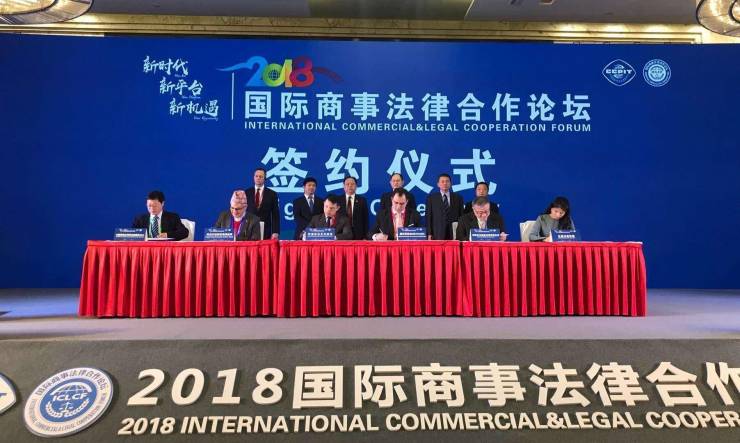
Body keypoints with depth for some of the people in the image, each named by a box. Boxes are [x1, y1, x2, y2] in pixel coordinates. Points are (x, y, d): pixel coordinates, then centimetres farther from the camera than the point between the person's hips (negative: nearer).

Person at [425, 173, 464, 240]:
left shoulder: (458, 198, 10)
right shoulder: (431, 197, 6)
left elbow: (461, 217, 9)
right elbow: (428, 217, 2)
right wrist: (429, 234, -6)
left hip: (454, 235, 1)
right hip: (437, 235, -1)